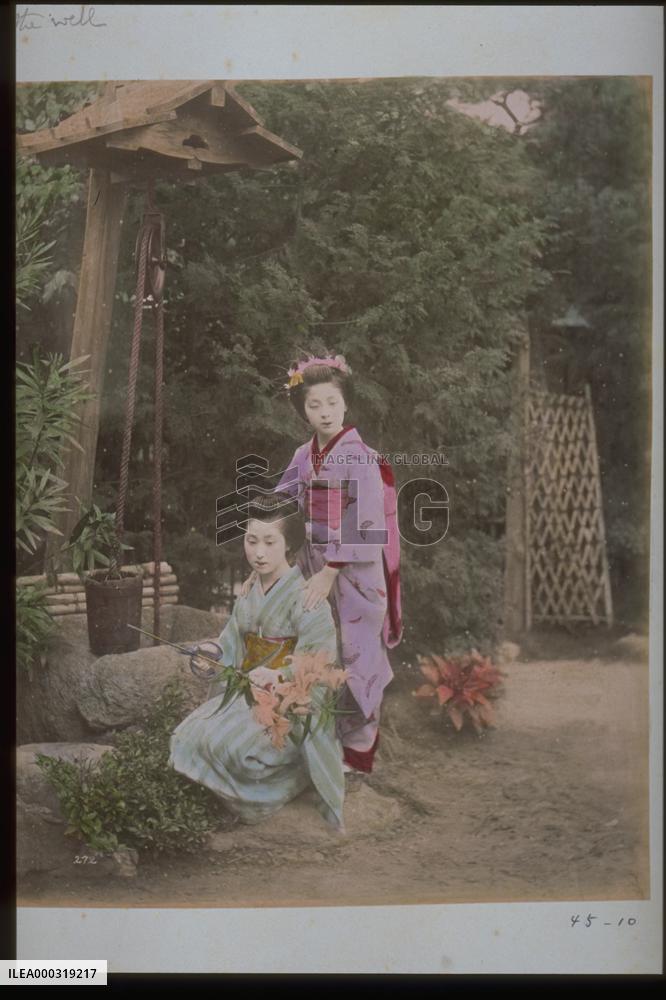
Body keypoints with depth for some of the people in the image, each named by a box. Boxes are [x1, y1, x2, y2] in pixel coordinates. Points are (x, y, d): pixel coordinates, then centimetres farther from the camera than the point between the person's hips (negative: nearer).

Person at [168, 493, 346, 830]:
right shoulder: (248, 596, 9)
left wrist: (279, 675, -33)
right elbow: (230, 652, 8)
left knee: (227, 743, -28)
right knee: (189, 736, -17)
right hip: (247, 693, 6)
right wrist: (210, 657, -14)